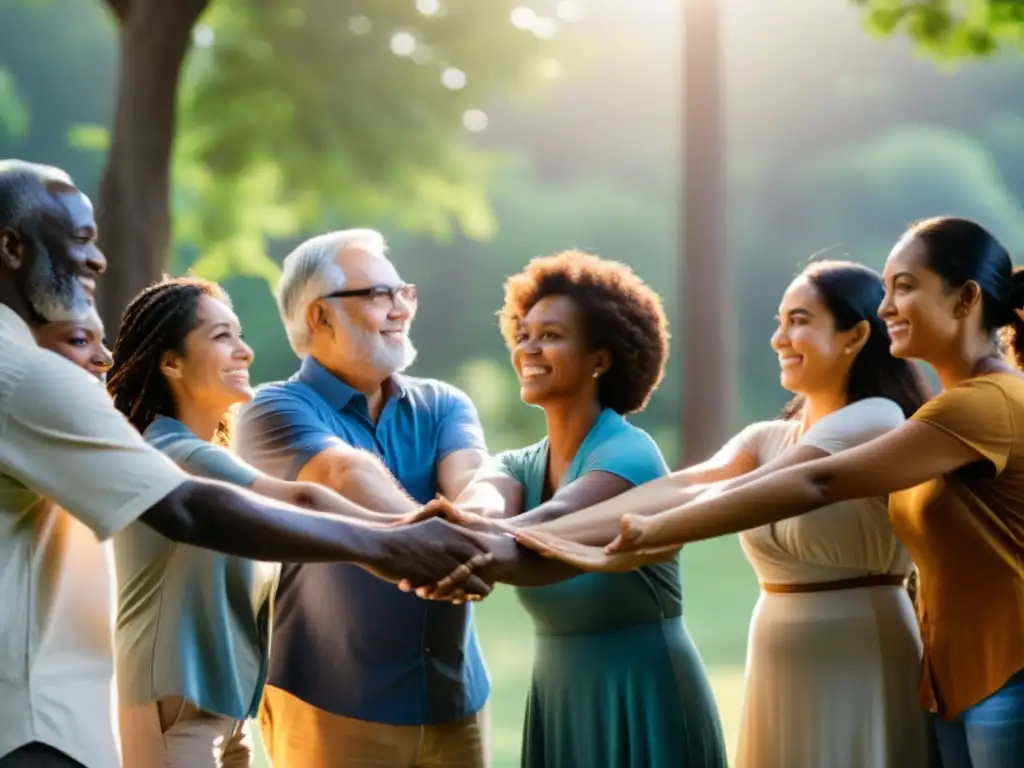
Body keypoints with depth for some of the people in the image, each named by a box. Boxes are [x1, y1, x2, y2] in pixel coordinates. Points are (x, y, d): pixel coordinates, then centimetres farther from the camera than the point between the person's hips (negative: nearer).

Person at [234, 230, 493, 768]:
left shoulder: (442, 404, 10)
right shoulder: (276, 412, -5)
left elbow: (471, 483, -10)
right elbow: (348, 479, -24)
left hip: (453, 700, 4)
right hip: (331, 707, -4)